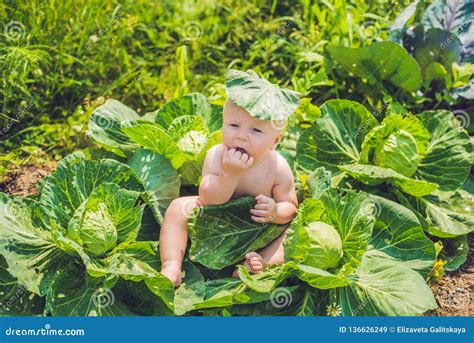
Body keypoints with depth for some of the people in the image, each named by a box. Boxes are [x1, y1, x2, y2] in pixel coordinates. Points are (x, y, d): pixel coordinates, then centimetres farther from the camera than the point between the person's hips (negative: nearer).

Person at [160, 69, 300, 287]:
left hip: (259, 228, 0)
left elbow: (290, 206, -12)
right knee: (179, 207, -17)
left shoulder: (278, 168, -23)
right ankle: (171, 266, -23)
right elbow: (208, 200, -30)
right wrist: (229, 175, -46)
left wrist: (275, 212, -36)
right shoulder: (216, 156, -24)